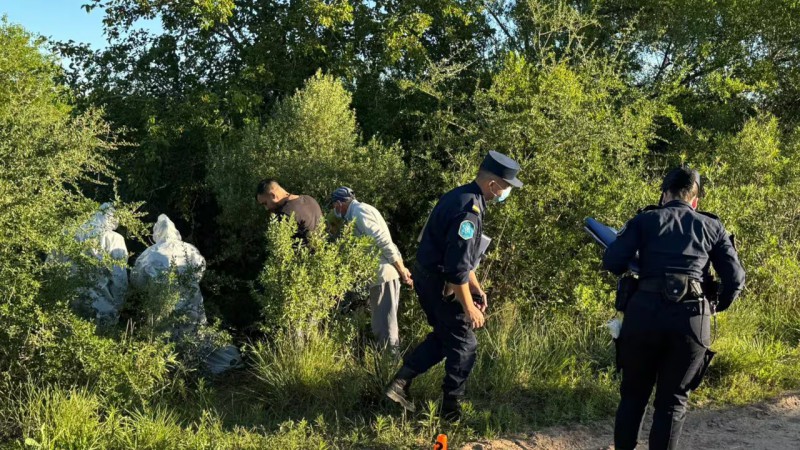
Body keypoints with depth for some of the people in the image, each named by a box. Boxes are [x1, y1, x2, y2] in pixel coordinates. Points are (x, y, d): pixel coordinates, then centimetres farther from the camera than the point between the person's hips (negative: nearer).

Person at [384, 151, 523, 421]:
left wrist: (476, 287, 20)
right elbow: (457, 268, -27)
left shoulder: (460, 196, 6)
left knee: (443, 337, 23)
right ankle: (451, 408, 19)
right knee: (463, 345, 7)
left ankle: (400, 383, 20)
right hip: (442, 284, -9)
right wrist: (469, 307, -20)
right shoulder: (469, 211, -26)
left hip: (427, 277, 10)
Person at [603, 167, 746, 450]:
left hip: (645, 313, 0)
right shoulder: (712, 226, 14)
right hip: (692, 319, 0)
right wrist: (716, 306, 26)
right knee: (673, 402, 10)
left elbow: (612, 262, -1)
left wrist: (637, 264, 21)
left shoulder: (646, 219, 10)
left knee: (633, 395, 15)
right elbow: (735, 280, 9)